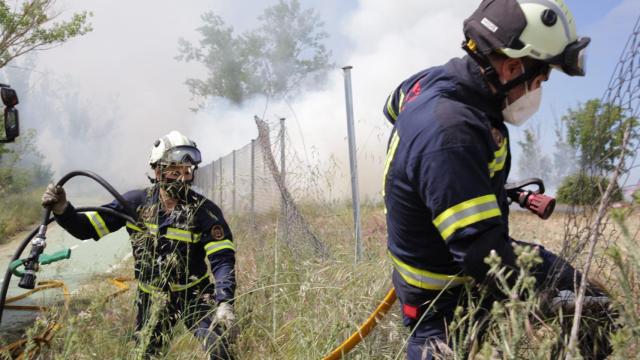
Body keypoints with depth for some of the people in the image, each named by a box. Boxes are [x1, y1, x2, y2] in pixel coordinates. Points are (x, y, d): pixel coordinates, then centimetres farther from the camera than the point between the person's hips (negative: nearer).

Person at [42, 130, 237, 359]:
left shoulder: (205, 211, -17)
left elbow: (223, 259, -22)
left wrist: (225, 303, -35)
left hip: (194, 295, -2)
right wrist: (62, 210, -25)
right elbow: (87, 228, -6)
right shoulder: (137, 202, -10)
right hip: (152, 299, 3)